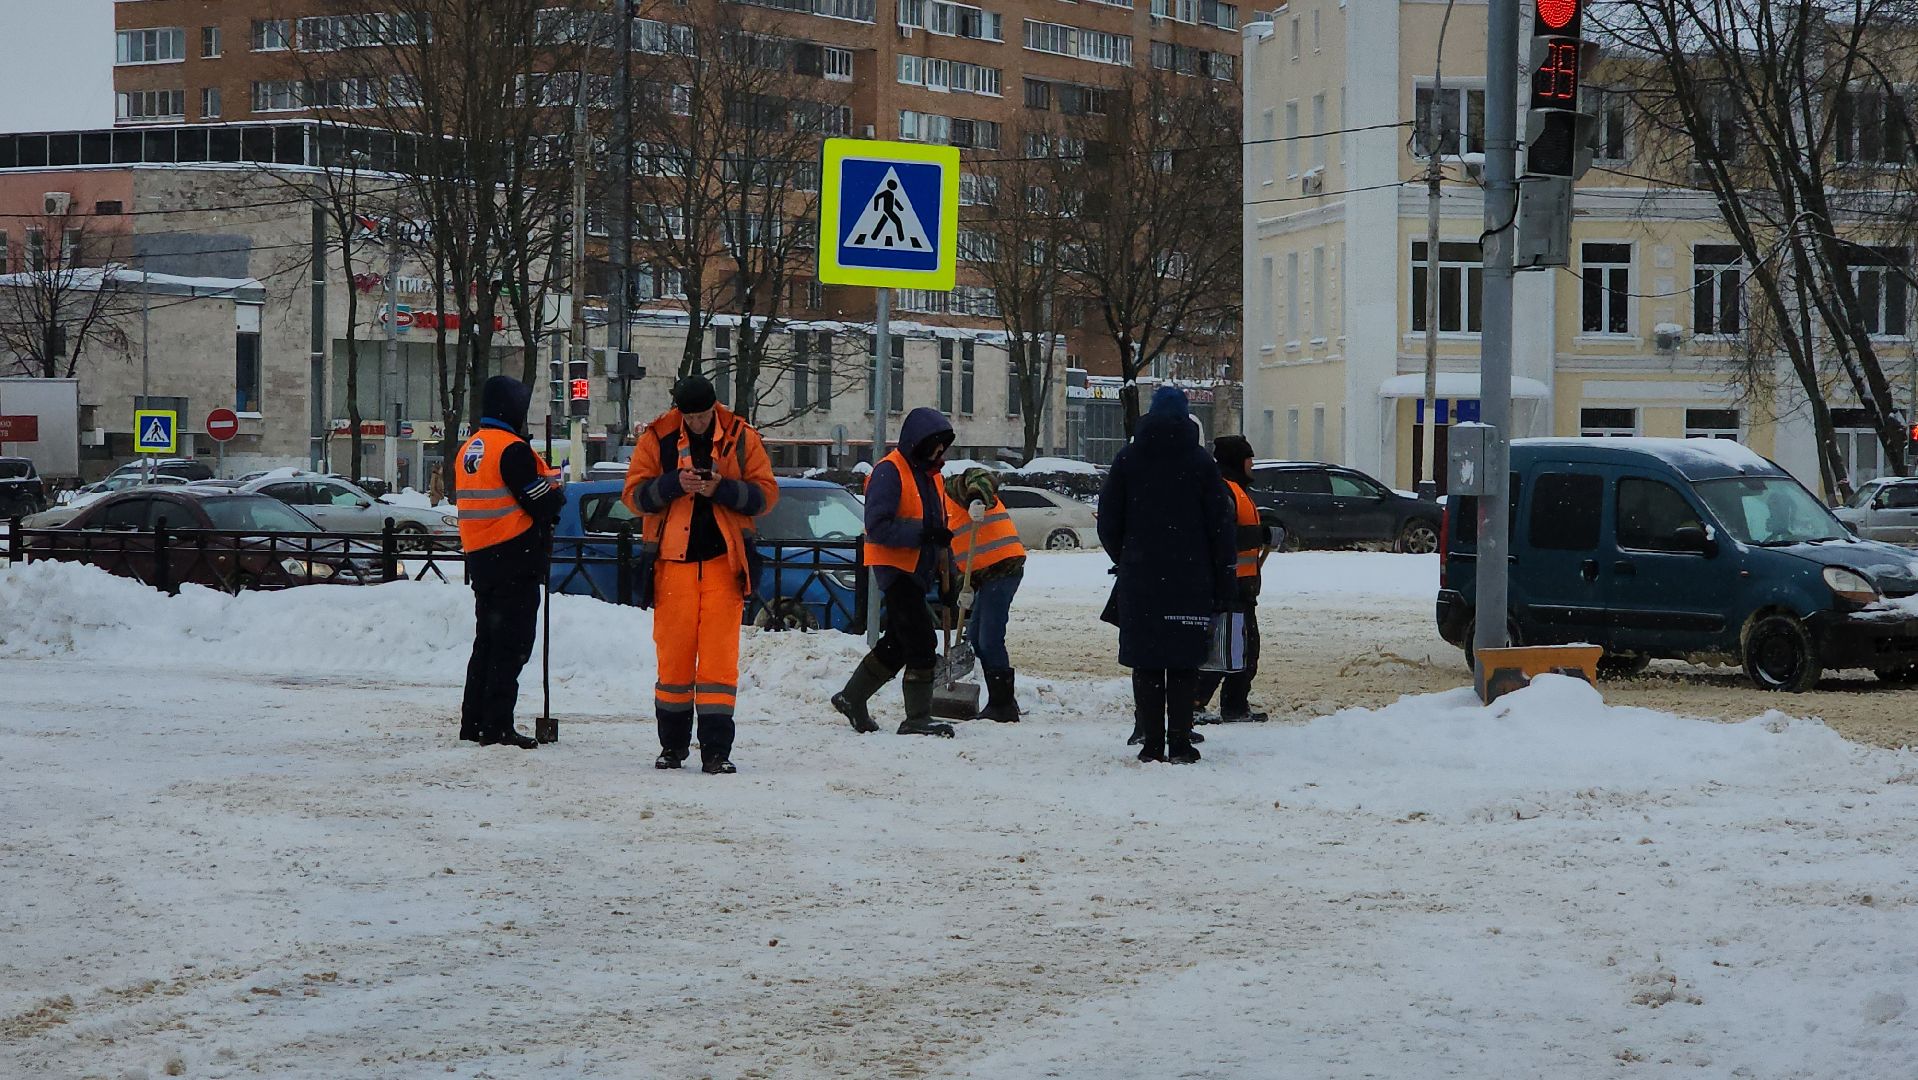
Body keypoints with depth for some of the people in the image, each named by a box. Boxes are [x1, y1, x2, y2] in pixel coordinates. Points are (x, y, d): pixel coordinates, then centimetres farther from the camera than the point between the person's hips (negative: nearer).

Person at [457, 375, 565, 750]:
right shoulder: (512, 449, -15)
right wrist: (557, 493, 7)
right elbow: (543, 503, -15)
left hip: (479, 557, 9)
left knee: (487, 640, 16)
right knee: (512, 644, -6)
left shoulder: (468, 449, 14)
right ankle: (497, 726, -9)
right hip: (516, 558, -9)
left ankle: (473, 721, 19)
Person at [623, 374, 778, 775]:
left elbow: (767, 494, 1)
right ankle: (672, 745, 17)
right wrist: (674, 484, -18)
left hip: (723, 561, -1)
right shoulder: (657, 438, 3)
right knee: (673, 655, 4)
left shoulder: (741, 439, 3)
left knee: (720, 658, -6)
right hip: (673, 561, 1)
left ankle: (716, 751, -5)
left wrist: (723, 489, -16)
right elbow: (634, 494, 0)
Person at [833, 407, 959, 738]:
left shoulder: (930, 474, 15)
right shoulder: (890, 472, -14)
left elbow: (938, 527, 24)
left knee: (897, 644, 15)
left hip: (919, 572, 9)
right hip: (896, 569, -9)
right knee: (922, 642, -11)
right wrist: (923, 533, -28)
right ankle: (917, 719, -7)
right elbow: (877, 527, -23)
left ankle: (852, 698, 28)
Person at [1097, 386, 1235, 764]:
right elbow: (1220, 524, -2)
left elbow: (1108, 523, 5)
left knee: (1146, 663, 5)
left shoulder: (1127, 460, 3)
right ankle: (1180, 743, 0)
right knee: (1183, 662, 3)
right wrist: (1223, 581, 3)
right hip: (1190, 580, -1)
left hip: (1140, 580, 1)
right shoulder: (1200, 461, -1)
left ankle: (1151, 743, 3)